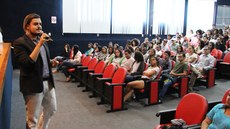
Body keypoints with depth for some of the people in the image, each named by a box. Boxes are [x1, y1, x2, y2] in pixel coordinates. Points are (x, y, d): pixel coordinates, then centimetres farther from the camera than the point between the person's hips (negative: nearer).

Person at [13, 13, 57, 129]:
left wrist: (51, 62, 7)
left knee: (51, 109, 22)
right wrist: (39, 44, -27)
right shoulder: (20, 43, -13)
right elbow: (27, 64, -25)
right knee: (33, 119, 6)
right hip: (33, 84, -7)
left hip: (48, 82, 8)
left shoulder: (42, 39, 10)